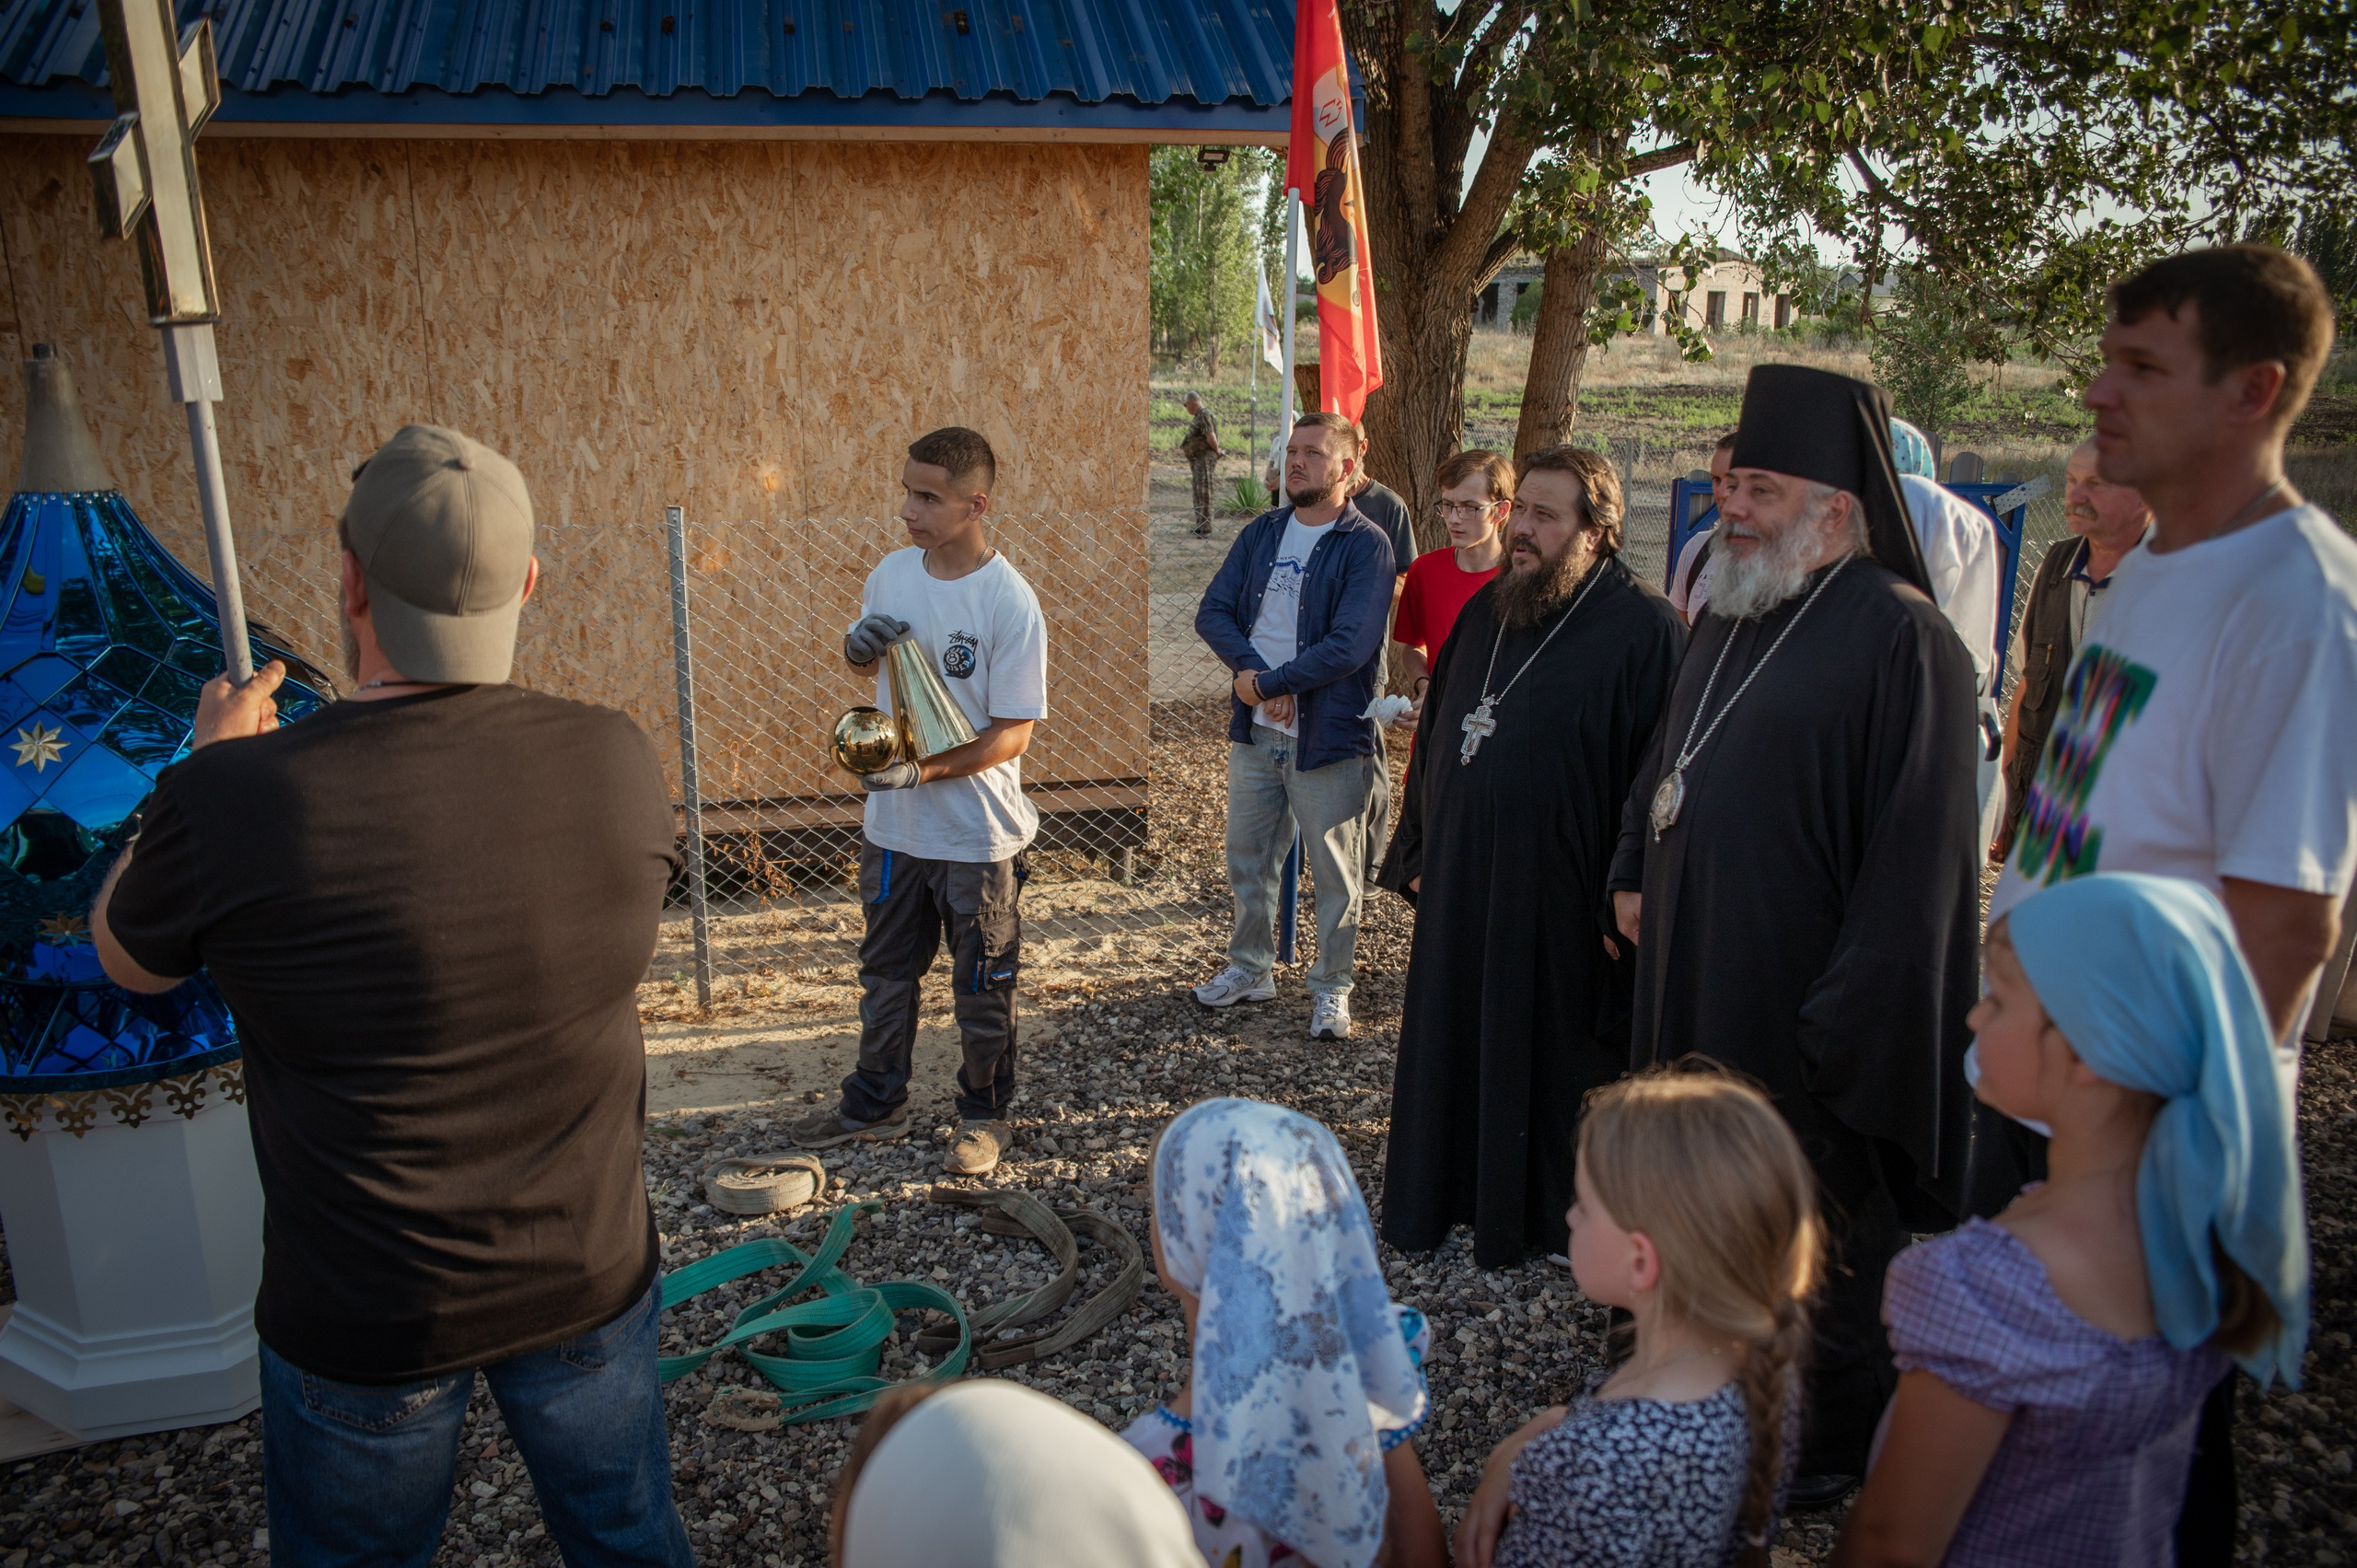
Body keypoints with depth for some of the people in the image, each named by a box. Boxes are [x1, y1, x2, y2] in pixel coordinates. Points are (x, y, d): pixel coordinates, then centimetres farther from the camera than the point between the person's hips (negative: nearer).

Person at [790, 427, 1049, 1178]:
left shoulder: (1010, 603, -20)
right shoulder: (894, 572, -1)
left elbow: (1013, 733, -19)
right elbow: (863, 661, 16)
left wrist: (924, 770, -29)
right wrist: (861, 646, -8)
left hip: (977, 833, -6)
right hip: (893, 824, 6)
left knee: (983, 988, 12)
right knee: (885, 971, 21)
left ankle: (985, 1115, 32)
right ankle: (876, 1103, 40)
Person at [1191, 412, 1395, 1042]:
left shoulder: (1365, 544, -10)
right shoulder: (1262, 532, 8)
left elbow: (1350, 644, -20)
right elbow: (1213, 611, 1)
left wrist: (1265, 683, -16)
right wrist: (1252, 670, -16)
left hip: (1329, 735, -5)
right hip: (1255, 730, 6)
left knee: (1334, 871, 6)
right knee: (1247, 856, 17)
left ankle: (1331, 988, 23)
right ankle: (1250, 968, 36)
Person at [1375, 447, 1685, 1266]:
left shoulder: (1643, 630, -14)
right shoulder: (1487, 609, 8)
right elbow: (1436, 737, 14)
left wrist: (1626, 905, -17)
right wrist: (1417, 854, 14)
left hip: (1561, 898, -6)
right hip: (1462, 887, 7)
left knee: (1553, 1058, 9)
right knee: (1454, 1044, 16)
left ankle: (1556, 1218, 30)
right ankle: (1447, 1196, 35)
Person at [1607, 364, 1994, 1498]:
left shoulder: (1899, 639, -17)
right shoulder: (1732, 617, 9)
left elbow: (1918, 853, -20)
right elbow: (1666, 759, 21)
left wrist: (1851, 1014, -20)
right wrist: (1634, 874, 13)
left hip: (1798, 996, -8)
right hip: (1698, 971, 8)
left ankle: (1830, 1445, 31)